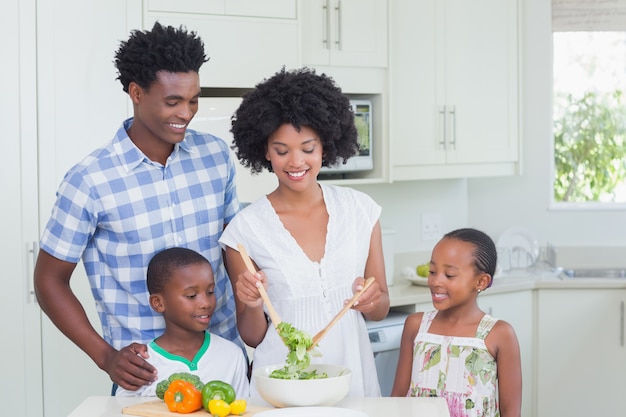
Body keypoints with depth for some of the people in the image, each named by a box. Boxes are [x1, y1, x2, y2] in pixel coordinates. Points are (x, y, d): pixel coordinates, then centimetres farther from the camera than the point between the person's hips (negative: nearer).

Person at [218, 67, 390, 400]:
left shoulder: (361, 209, -2)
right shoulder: (245, 228, -7)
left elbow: (381, 309, 6)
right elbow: (252, 337, 1)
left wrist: (372, 301, -14)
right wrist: (253, 307, -18)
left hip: (353, 377, 2)